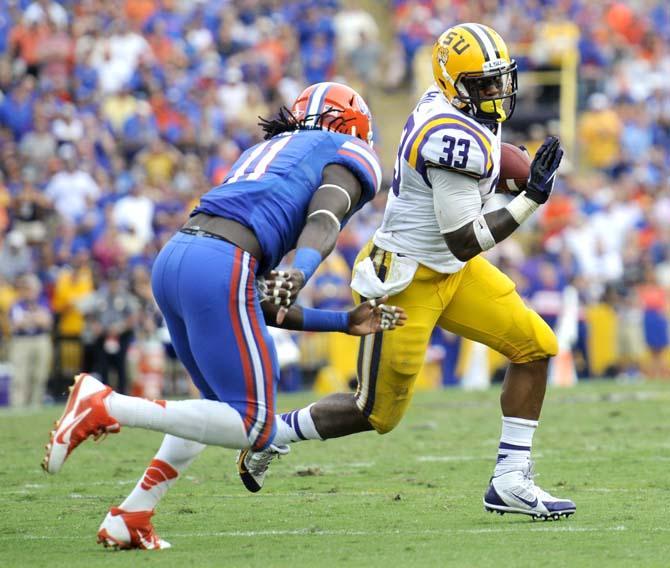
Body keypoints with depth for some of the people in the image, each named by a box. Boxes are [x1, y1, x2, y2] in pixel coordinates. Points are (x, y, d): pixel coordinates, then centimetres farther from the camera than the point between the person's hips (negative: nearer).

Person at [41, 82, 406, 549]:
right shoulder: (346, 154, 16)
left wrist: (345, 322, 33)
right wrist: (297, 275, -28)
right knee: (254, 428, -3)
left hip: (173, 259, 8)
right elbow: (323, 222, -11)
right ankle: (107, 406, -15)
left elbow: (263, 307, 32)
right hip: (221, 268, -8)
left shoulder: (268, 152, 37)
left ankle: (129, 518, 16)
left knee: (224, 406, 25)